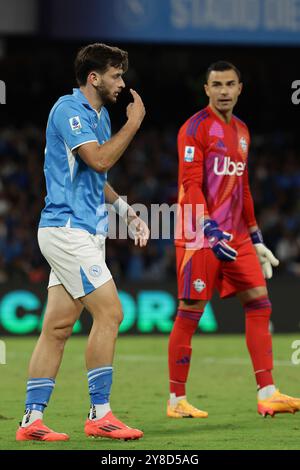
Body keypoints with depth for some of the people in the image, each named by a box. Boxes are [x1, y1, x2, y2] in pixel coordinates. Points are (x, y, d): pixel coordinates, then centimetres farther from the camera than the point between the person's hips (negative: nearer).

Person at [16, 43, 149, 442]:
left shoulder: (99, 115, 18)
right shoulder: (69, 109, -11)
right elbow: (100, 159, -22)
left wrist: (127, 211, 16)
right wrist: (134, 123, -12)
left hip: (85, 232, 9)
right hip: (67, 227, -9)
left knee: (58, 326, 6)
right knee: (109, 312, -13)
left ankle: (32, 419, 6)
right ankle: (99, 414, -8)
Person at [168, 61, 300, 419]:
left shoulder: (241, 131, 17)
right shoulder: (196, 128, -7)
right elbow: (190, 185, -16)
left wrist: (256, 238, 22)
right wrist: (210, 229, -27)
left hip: (235, 235, 7)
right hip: (199, 235, -7)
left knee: (259, 304, -1)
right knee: (190, 312, -4)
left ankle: (267, 393, -2)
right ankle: (176, 400, 4)